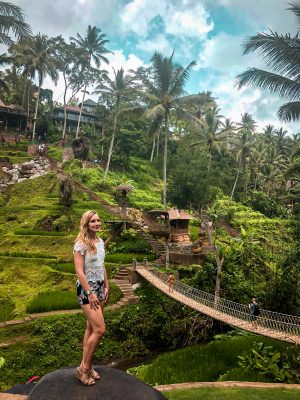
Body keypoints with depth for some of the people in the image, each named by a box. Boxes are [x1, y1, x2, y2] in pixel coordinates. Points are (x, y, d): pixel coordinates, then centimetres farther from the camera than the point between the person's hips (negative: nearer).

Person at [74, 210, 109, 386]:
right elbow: (79, 271, -19)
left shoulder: (100, 242, 7)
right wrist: (90, 293, -20)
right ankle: (84, 368, 9)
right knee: (100, 329, -9)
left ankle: (88, 366, 27)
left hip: (99, 287, 8)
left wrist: (106, 287, 12)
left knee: (91, 328, 14)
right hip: (86, 289, -7)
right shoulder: (81, 244, -16)